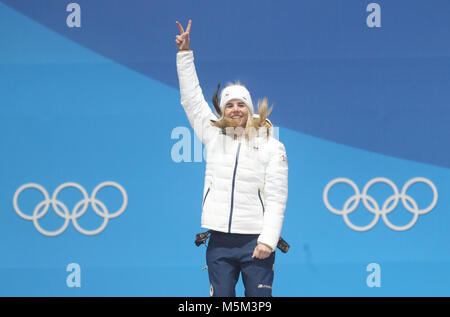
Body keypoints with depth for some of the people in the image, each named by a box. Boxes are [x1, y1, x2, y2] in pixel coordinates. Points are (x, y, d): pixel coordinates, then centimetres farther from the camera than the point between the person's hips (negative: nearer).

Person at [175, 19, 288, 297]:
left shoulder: (272, 146, 3)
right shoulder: (214, 136, 12)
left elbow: (276, 198, -2)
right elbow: (192, 99, 15)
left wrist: (268, 240, -12)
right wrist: (185, 53, 11)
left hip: (255, 240, -3)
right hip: (220, 240, 3)